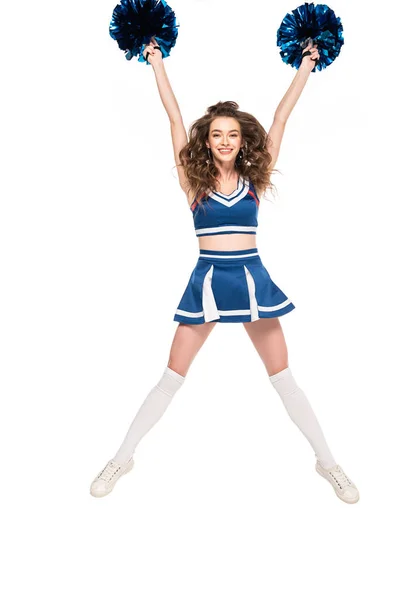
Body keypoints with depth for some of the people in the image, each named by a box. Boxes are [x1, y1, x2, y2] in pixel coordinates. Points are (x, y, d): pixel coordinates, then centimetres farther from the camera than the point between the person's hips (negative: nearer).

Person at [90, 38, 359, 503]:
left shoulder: (254, 178, 3)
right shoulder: (194, 180, 0)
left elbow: (280, 118, 7)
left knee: (284, 380, 9)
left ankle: (327, 462, 25)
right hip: (206, 281, -1)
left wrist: (306, 64, 13)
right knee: (171, 379, 6)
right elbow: (174, 116, 2)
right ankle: (122, 459, 22)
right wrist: (156, 59, 6)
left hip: (252, 278, 1)